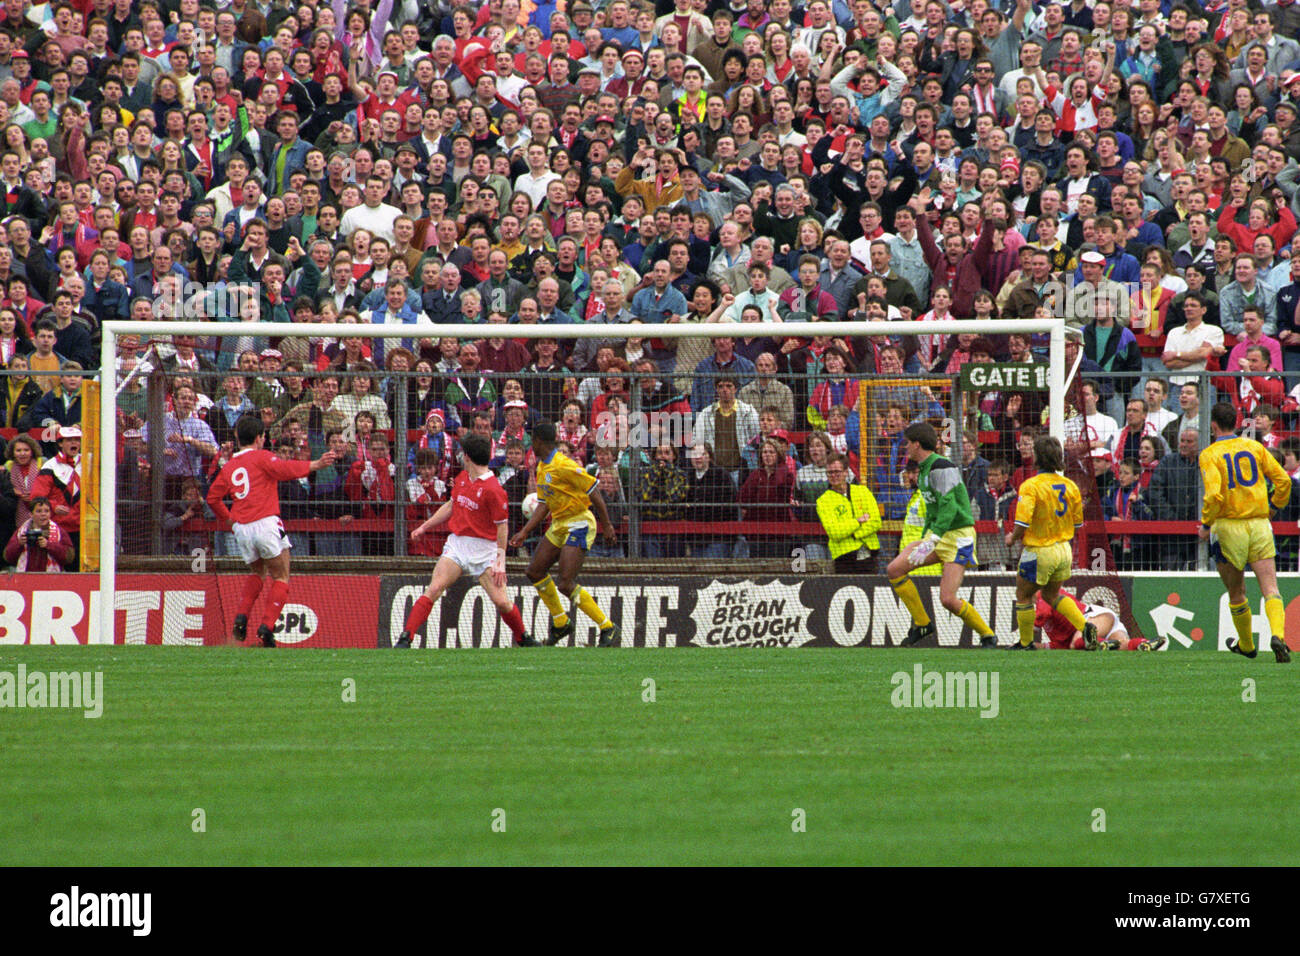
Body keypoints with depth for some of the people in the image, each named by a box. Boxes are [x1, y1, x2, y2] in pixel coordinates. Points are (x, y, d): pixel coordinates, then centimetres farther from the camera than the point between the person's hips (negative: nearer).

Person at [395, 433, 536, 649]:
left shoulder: (493, 489, -15)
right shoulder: (462, 478, 8)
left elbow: (502, 526, -11)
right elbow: (451, 506, 23)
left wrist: (500, 561, -13)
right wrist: (424, 527, 23)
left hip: (484, 549, -5)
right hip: (457, 543, 5)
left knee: (502, 602, -7)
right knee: (434, 589, -12)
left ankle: (522, 639, 18)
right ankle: (405, 637, -15)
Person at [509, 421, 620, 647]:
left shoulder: (563, 466, -20)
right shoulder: (542, 468, 11)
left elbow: (593, 491, -19)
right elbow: (544, 505, 16)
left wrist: (607, 526, -18)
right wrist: (525, 532, 10)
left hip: (579, 523, -10)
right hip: (559, 524, 10)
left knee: (565, 585, -16)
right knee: (535, 571, 13)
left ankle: (608, 628, -7)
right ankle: (561, 623, 27)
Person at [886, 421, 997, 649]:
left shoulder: (941, 468, -17)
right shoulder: (924, 469, 14)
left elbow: (949, 506, -25)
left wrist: (931, 541, -31)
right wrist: (924, 540, 29)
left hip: (958, 536, -9)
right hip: (937, 535, 9)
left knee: (948, 599, -16)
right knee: (894, 569, -3)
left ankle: (987, 636, 3)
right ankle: (922, 624, 4)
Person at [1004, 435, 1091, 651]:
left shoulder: (1031, 486, -19)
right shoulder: (1070, 486, 0)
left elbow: (1022, 524, -24)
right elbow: (1077, 525, 7)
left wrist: (1012, 538, -4)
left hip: (1039, 552, -6)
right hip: (1064, 551, 6)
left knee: (1024, 596, 16)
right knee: (1051, 595, 23)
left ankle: (1026, 643, 24)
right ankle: (1085, 627, 6)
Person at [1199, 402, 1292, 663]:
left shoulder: (1210, 455, -5)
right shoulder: (1254, 447, 6)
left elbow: (1214, 495, -17)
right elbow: (1283, 480, 4)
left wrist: (1206, 525, -3)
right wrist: (1277, 505, 23)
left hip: (1228, 525, -2)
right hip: (1259, 523, 2)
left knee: (1236, 592, 16)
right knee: (1270, 588, -6)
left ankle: (1246, 644, 29)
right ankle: (1278, 635, -29)